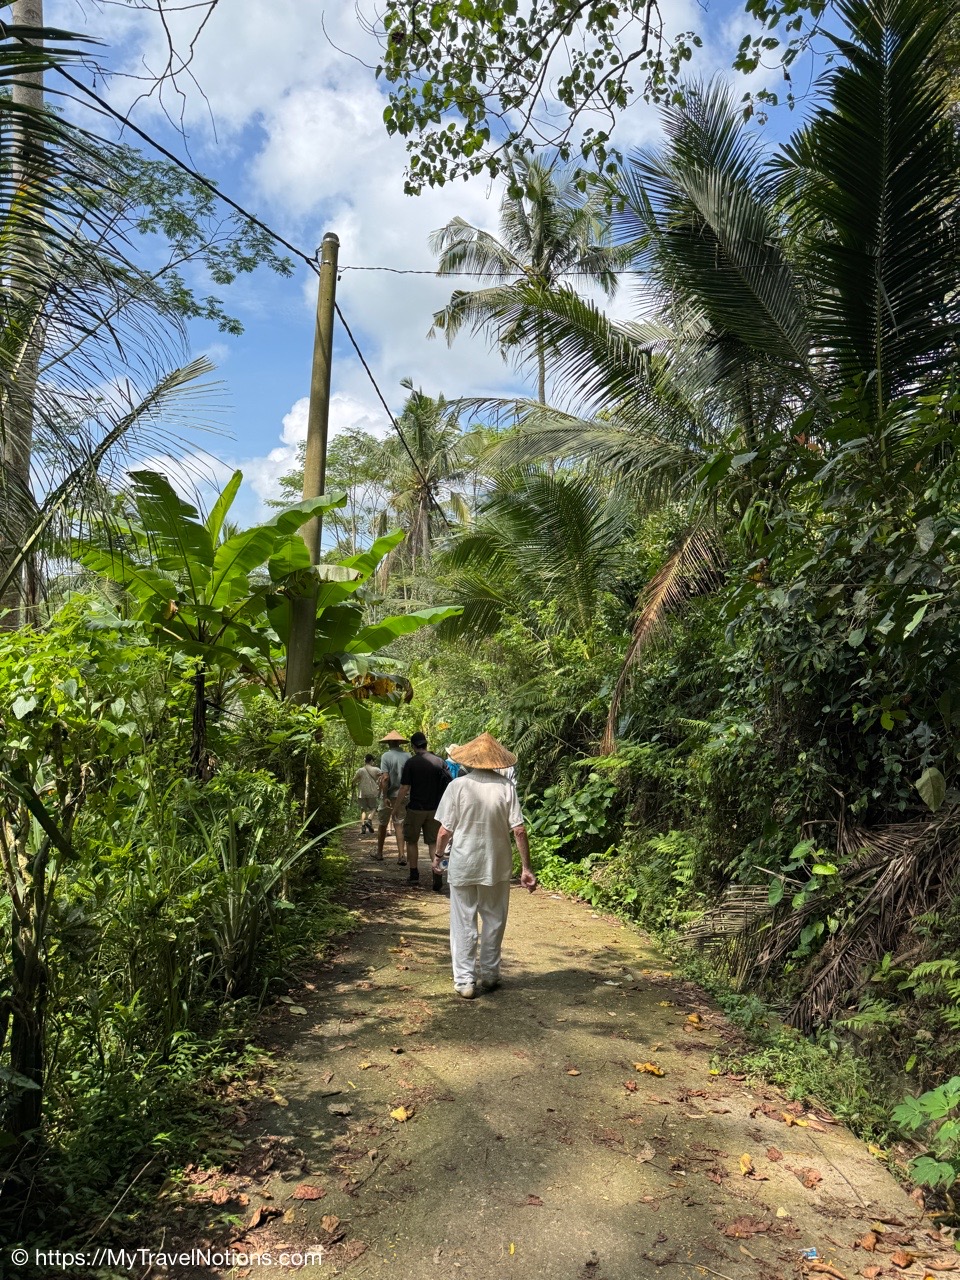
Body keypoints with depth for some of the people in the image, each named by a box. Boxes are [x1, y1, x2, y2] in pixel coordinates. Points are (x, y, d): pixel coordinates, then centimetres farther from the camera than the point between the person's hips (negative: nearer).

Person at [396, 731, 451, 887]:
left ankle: (414, 875, 20)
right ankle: (437, 875, -7)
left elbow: (405, 788, -11)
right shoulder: (439, 761, 1)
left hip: (415, 808, -3)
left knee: (412, 841, 14)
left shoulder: (411, 762, -10)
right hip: (435, 809, 3)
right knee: (433, 842, 8)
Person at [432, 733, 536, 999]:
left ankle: (464, 980, 12)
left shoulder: (458, 786, -10)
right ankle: (489, 975, 28)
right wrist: (526, 868, -3)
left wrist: (438, 855, 10)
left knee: (463, 923, 10)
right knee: (493, 922, 17)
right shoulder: (506, 787, -9)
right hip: (497, 866, 1)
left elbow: (445, 830, -7)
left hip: (463, 866, -1)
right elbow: (519, 830, -10)